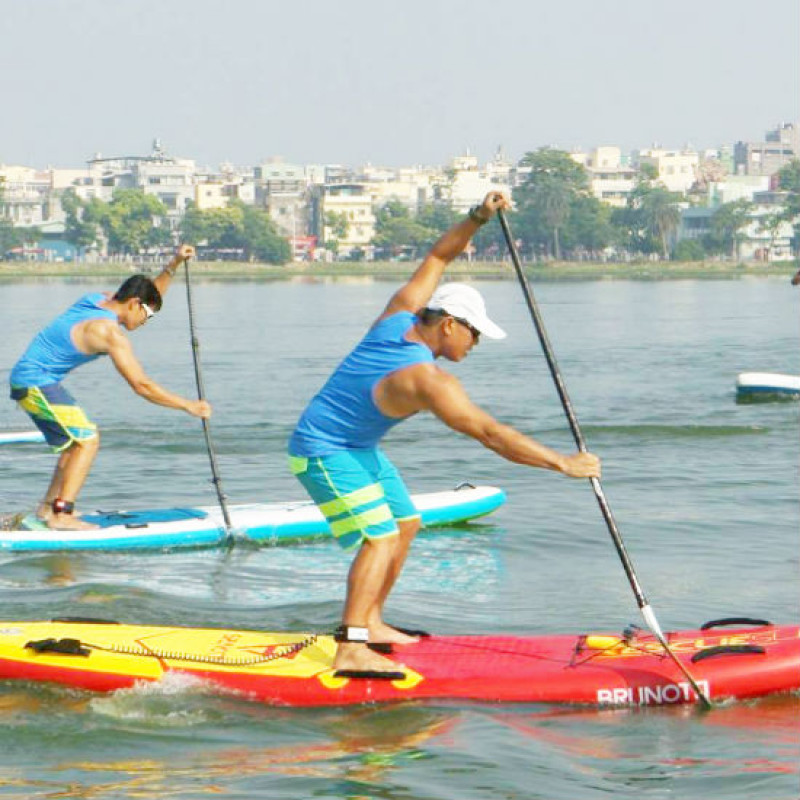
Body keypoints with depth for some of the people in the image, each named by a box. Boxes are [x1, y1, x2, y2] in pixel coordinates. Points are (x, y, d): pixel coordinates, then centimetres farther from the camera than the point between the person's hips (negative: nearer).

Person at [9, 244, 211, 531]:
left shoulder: (99, 299, 8)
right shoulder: (110, 332, -19)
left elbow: (149, 295, 26)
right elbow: (141, 385, -20)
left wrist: (173, 265, 12)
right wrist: (188, 405, -14)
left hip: (24, 379, 10)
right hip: (36, 382, -10)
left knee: (76, 440, 18)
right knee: (88, 440, -12)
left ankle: (48, 507, 23)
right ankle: (61, 515, -19)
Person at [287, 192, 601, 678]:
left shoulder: (400, 315, -5)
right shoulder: (427, 380, -28)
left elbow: (438, 258, 10)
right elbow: (490, 434, -31)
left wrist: (478, 218, -3)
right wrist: (563, 463, -29)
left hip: (356, 448, 10)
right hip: (324, 452, -10)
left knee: (407, 524, 15)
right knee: (380, 536, -21)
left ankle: (370, 623, 22)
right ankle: (351, 650, -31)